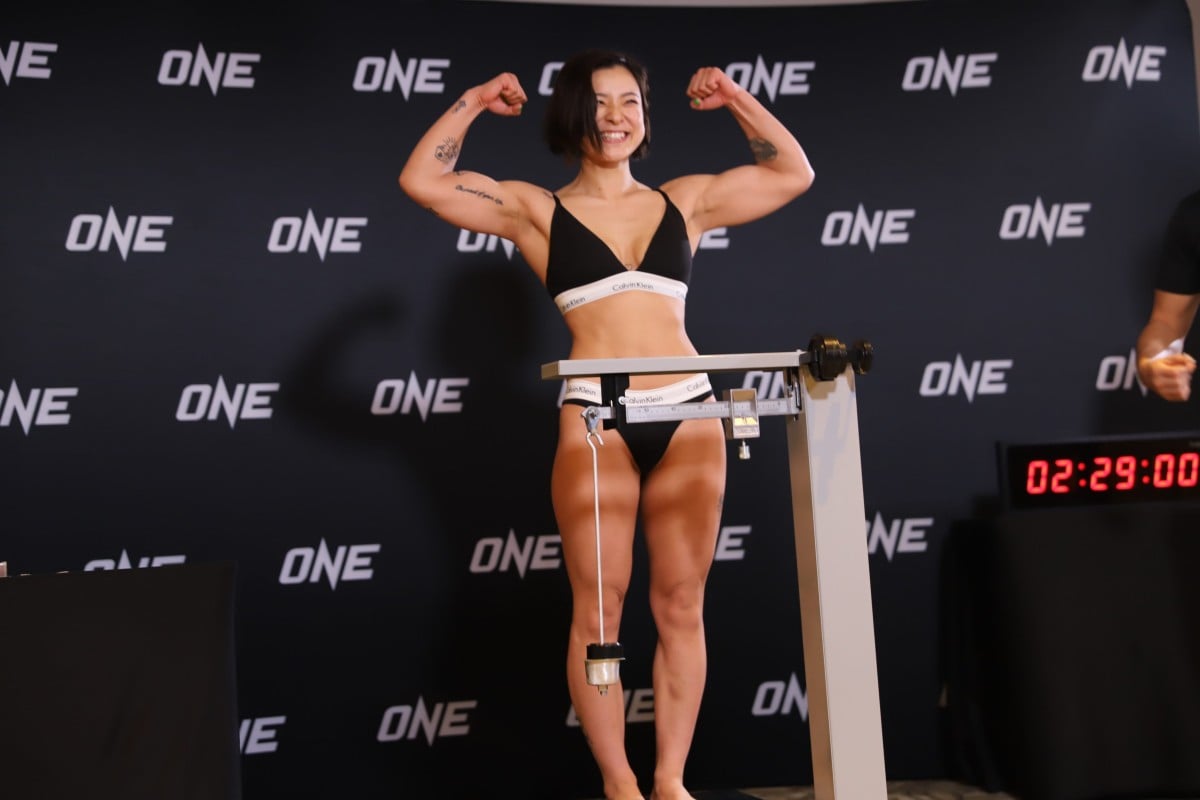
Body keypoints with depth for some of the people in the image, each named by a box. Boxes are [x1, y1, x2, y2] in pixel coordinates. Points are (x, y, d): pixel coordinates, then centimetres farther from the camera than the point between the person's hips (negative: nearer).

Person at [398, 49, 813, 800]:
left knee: (682, 606, 4)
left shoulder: (686, 201, 15)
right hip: (596, 420, -2)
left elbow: (794, 174, 20)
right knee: (599, 610, -1)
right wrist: (473, 102, 6)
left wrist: (735, 98, 15)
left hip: (690, 414, 2)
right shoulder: (538, 211, 8)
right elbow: (421, 181, 2)